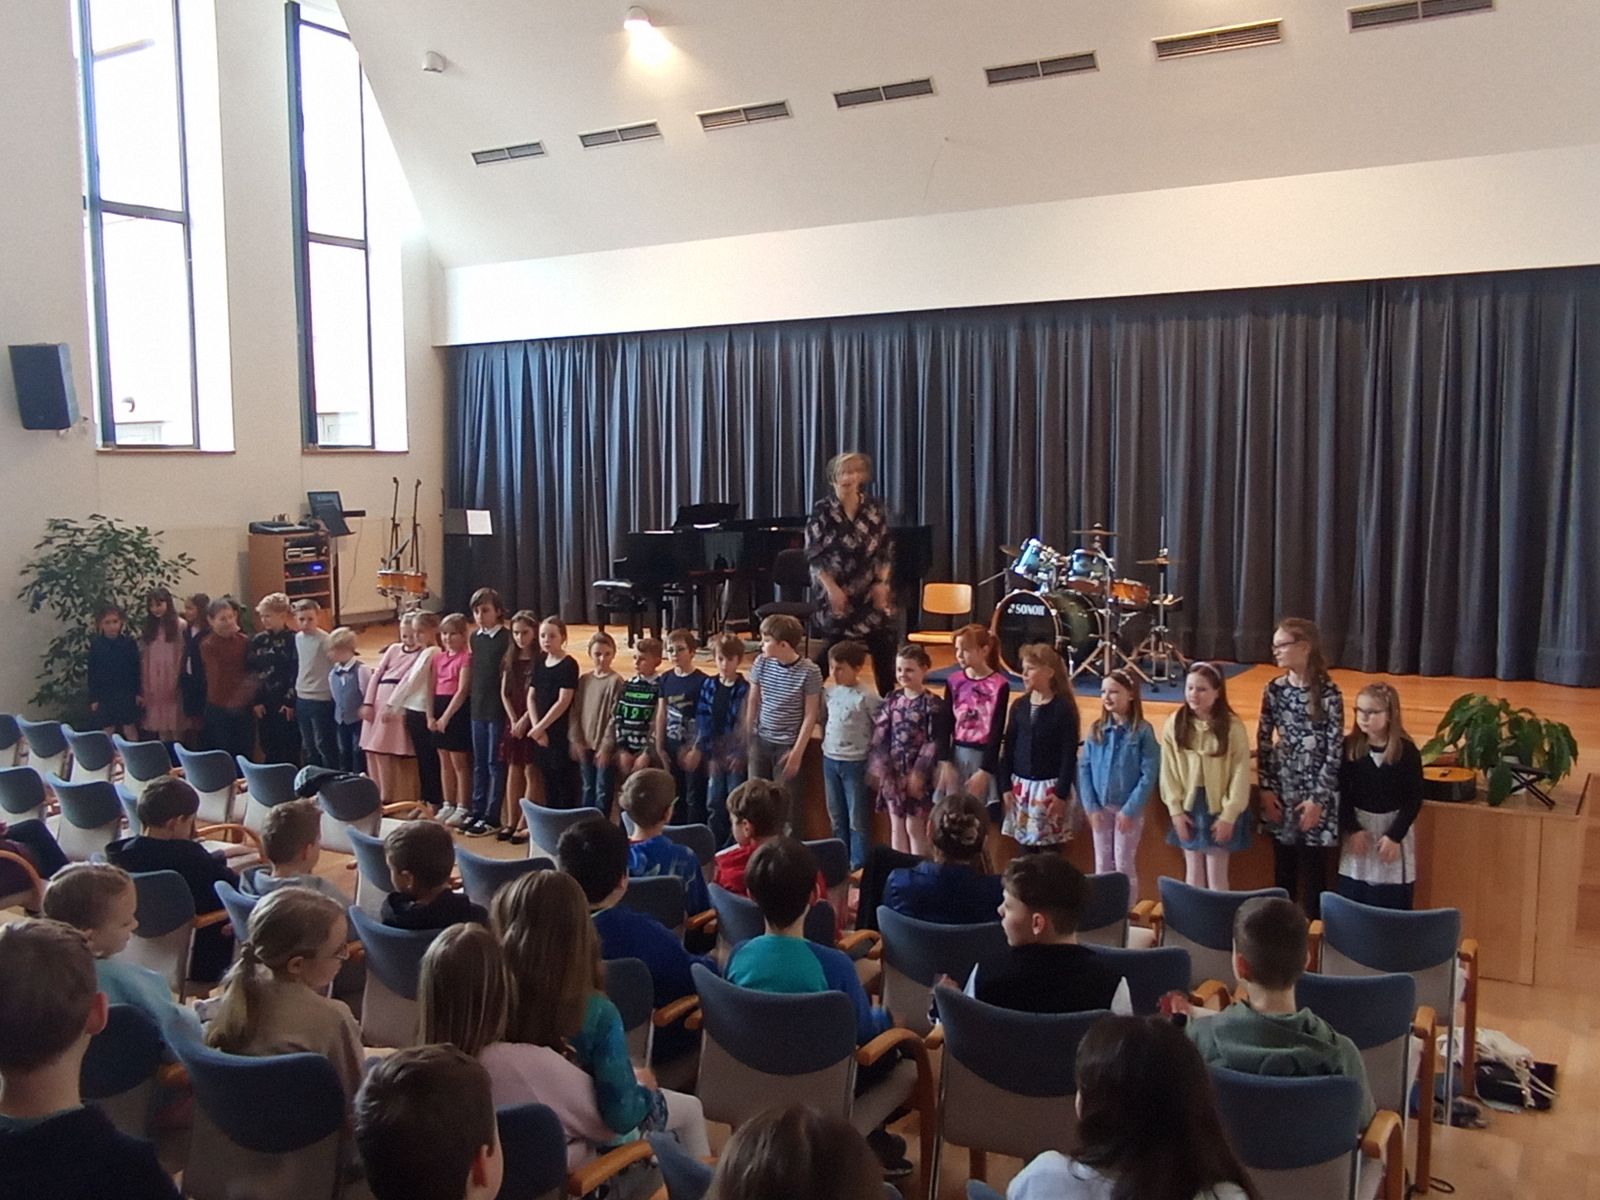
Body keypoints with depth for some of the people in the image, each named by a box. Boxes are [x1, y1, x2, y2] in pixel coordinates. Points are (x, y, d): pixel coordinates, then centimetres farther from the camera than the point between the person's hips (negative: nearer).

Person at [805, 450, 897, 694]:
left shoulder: (874, 508, 3)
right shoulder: (822, 510, -6)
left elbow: (886, 551, 7)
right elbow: (814, 556, -8)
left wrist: (882, 583, -5)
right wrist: (831, 589, -15)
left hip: (870, 593, 3)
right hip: (837, 593, -3)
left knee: (884, 647, 4)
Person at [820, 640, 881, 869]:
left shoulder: (867, 697, -17)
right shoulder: (828, 691, 2)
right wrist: (827, 742, 7)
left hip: (855, 763, -6)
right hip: (830, 760, 6)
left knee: (857, 819, 4)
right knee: (836, 817, 18)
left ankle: (858, 865, 15)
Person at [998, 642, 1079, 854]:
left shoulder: (1064, 708, -8)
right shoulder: (1019, 706, 6)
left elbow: (1069, 754, -9)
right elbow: (1008, 749, 8)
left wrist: (1062, 793, -12)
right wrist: (1005, 786, 3)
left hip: (1049, 787, -4)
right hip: (1021, 785, 5)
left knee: (1051, 849, 0)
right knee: (1026, 846, 9)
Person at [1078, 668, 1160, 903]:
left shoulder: (1142, 731, -10)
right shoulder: (1096, 730, 2)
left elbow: (1149, 774, -12)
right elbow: (1084, 768, 2)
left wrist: (1130, 809, -15)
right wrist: (1091, 806, -6)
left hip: (1129, 809, -4)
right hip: (1100, 808, 4)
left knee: (1124, 865, 4)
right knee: (1102, 865, 12)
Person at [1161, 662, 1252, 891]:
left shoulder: (1232, 727, -11)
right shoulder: (1174, 724, -3)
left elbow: (1240, 774, -9)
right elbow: (1168, 771, 0)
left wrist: (1229, 815, -12)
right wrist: (1175, 810, -4)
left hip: (1219, 807, -3)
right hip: (1188, 806, 3)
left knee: (1216, 873, 3)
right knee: (1193, 870, 12)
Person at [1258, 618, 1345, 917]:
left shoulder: (1328, 693, -12)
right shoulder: (1274, 690, 2)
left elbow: (1335, 749, -11)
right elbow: (1263, 741, 6)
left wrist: (1317, 798, -12)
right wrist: (1266, 788, 1)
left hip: (1315, 792, -4)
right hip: (1281, 789, 4)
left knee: (1313, 870, 3)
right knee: (1283, 869, 12)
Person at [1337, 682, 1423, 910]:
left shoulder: (1407, 750, -10)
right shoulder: (1350, 746, -5)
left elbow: (1414, 799, -8)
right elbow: (1342, 793, -2)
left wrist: (1394, 835, -12)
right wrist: (1352, 829, -10)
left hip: (1394, 827, -2)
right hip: (1358, 825, 2)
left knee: (1393, 904, 3)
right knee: (1351, 901, 5)